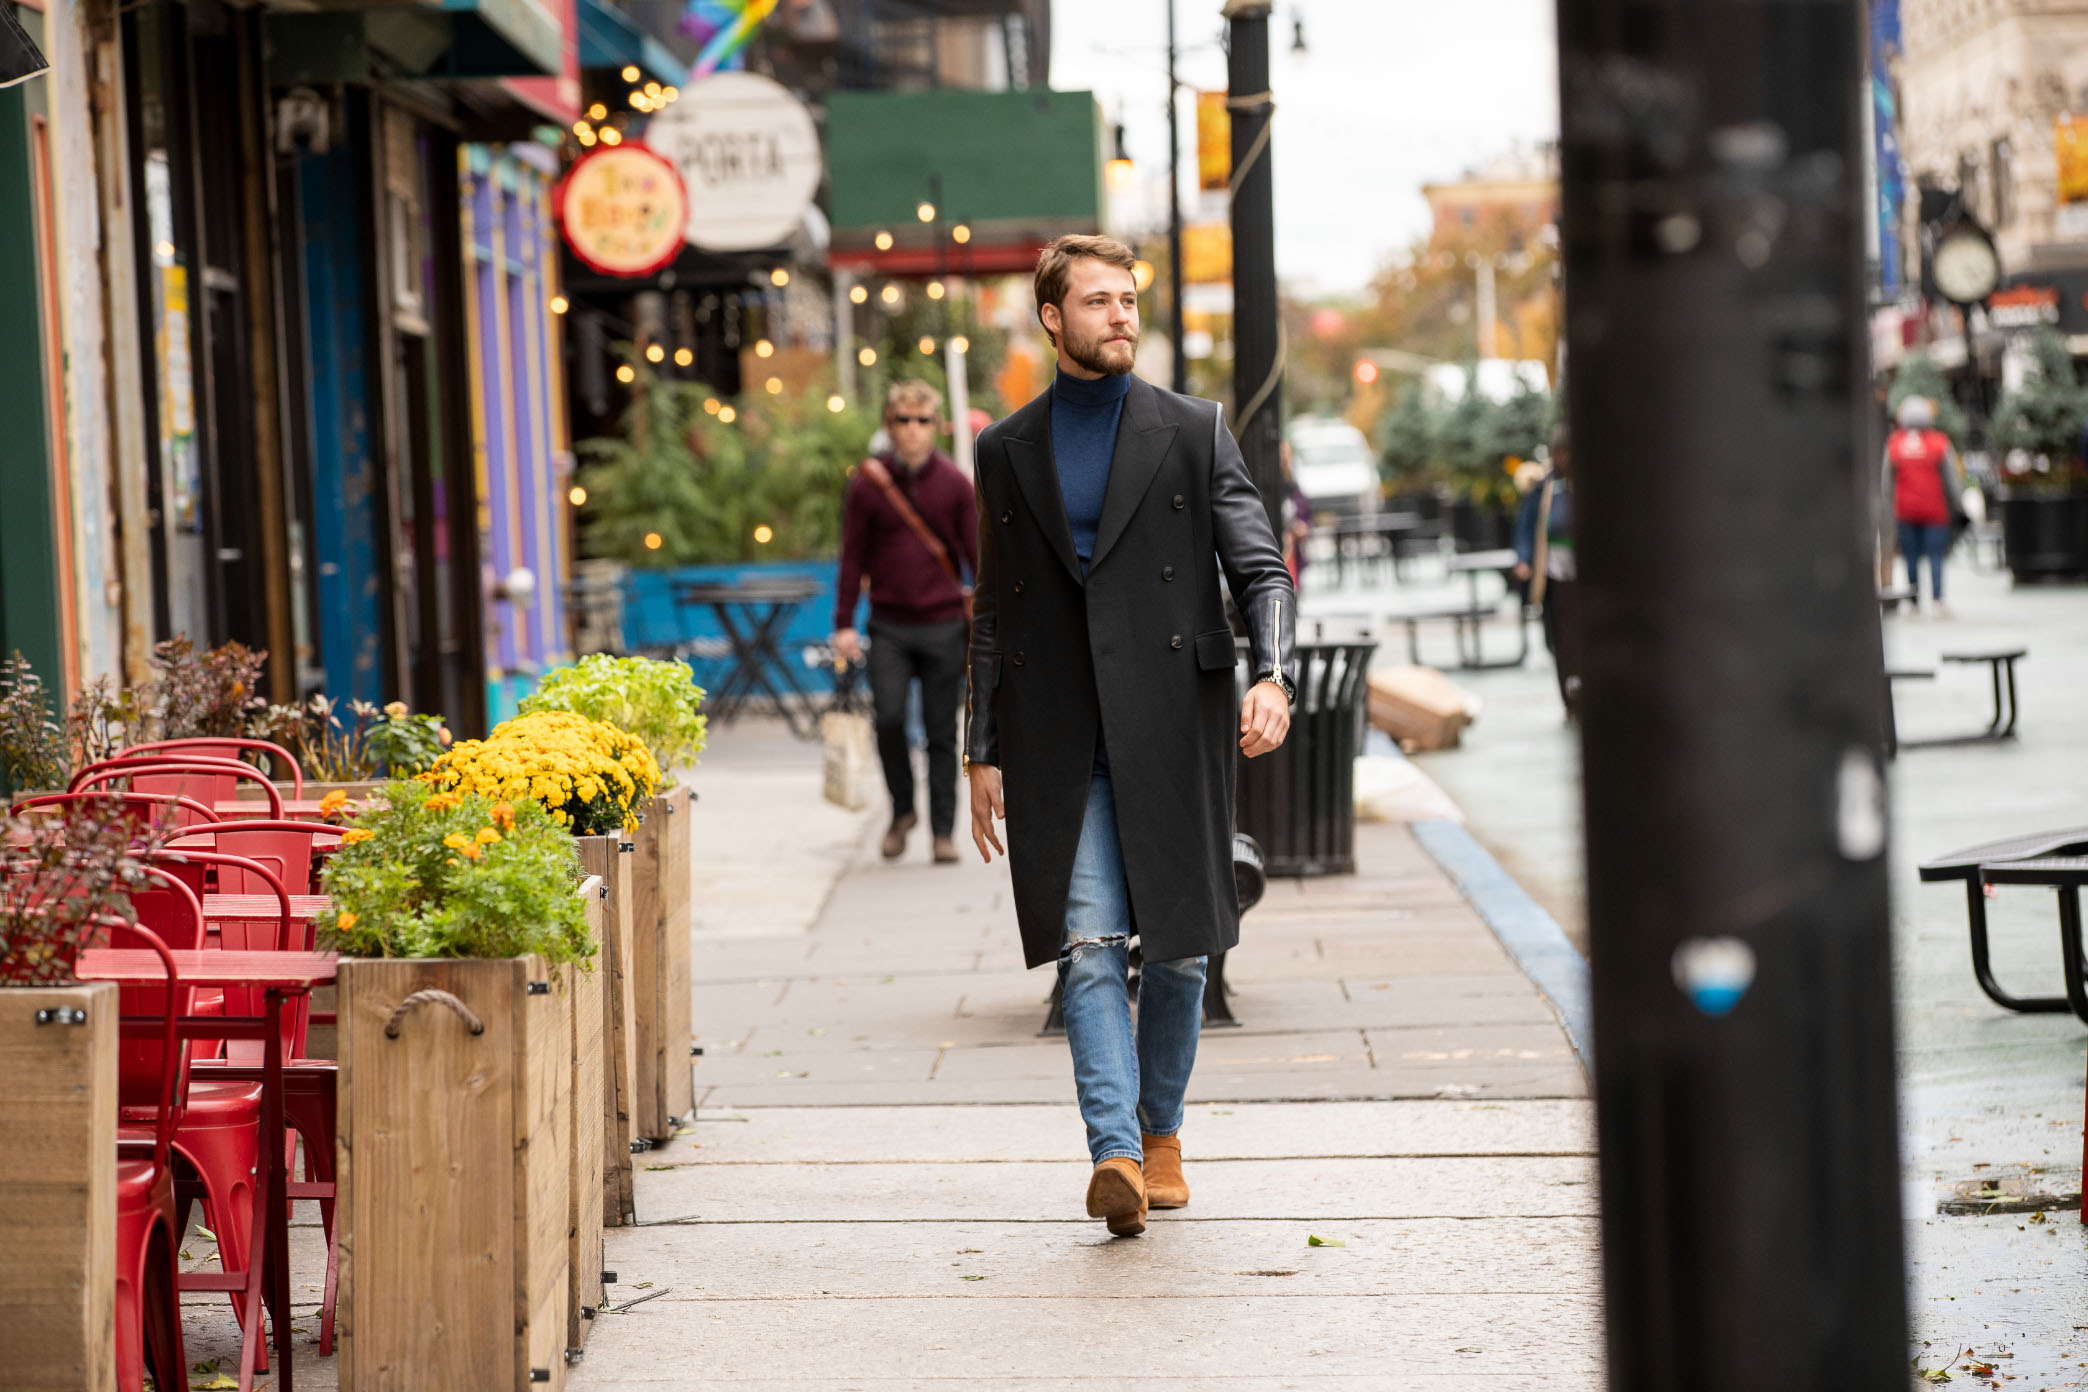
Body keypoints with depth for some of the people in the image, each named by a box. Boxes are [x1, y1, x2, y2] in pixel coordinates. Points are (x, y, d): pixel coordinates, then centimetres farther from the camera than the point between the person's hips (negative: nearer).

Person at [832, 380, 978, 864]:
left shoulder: (954, 484, 3)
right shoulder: (868, 483, 2)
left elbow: (977, 553, 6)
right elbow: (853, 556, 5)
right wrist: (844, 624, 1)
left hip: (943, 624, 0)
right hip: (889, 627, 0)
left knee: (942, 732, 2)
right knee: (888, 718, -12)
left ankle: (943, 831, 10)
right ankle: (902, 810, 11)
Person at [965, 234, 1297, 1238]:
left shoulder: (1194, 433, 5)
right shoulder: (1006, 451, 11)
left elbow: (1261, 567, 2)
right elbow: (992, 615, 15)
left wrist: (1272, 674, -17)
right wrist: (983, 753, 11)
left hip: (1171, 731, 0)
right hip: (1057, 745, 1)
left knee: (1178, 946, 6)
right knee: (1087, 949, -10)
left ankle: (1159, 1130, 24)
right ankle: (1116, 1154, -17)